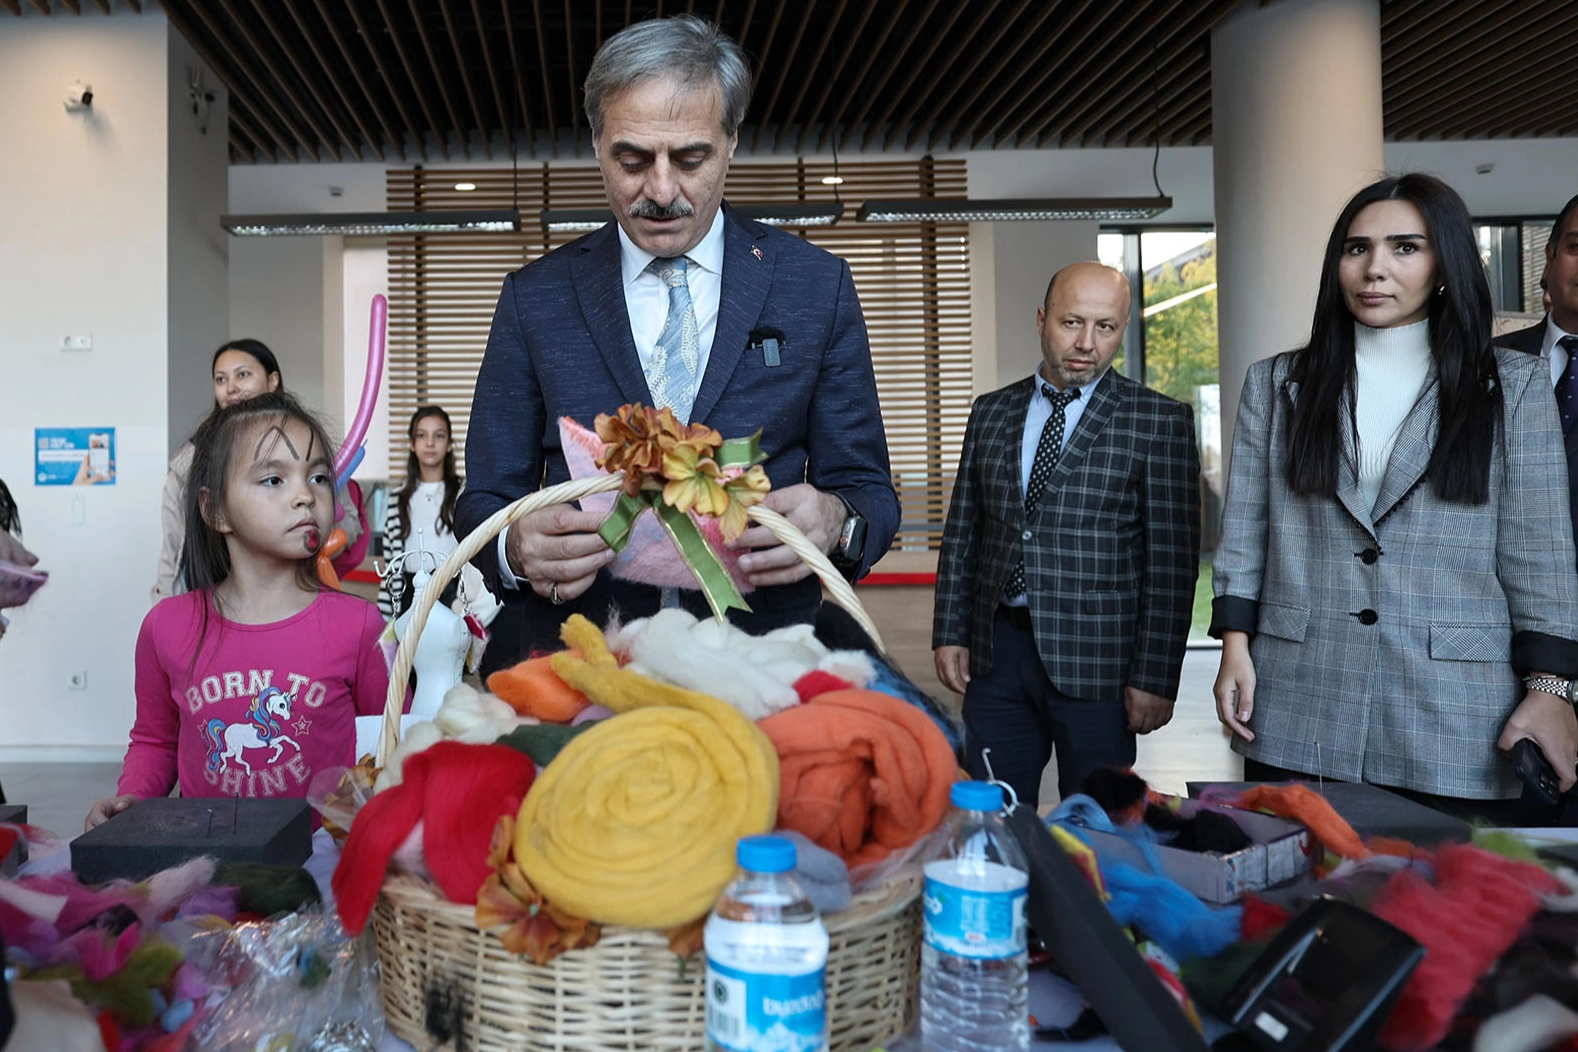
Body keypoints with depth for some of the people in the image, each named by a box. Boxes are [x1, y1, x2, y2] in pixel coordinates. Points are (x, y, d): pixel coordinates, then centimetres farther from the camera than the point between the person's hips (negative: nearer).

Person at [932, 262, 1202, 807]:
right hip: (996, 652, 3)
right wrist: (949, 633, 6)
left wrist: (1156, 676, -9)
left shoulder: (1159, 421, -2)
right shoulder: (991, 411, 10)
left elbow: (1172, 559, -5)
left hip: (1098, 661, -3)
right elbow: (961, 531, 12)